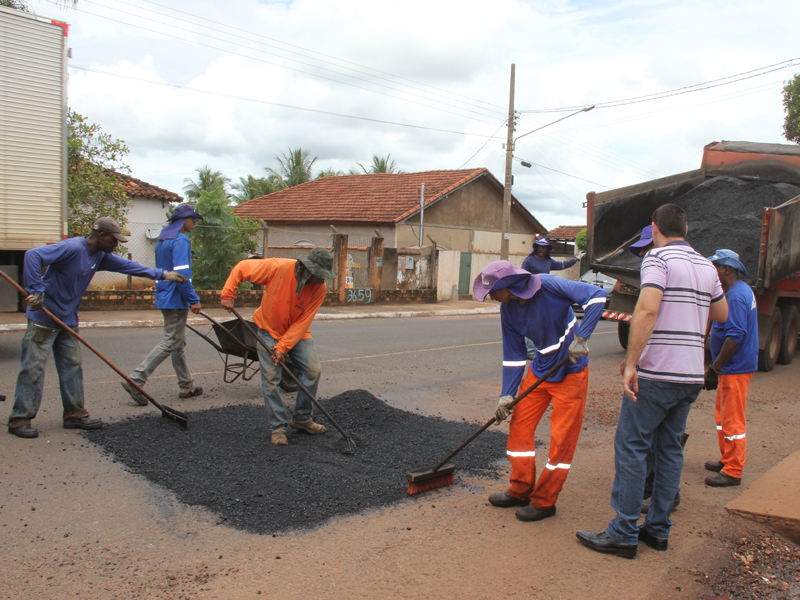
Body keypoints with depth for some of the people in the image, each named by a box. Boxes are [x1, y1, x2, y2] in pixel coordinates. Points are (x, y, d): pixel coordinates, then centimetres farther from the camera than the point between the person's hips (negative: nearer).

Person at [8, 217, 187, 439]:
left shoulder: (100, 256, 7)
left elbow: (127, 265, 15)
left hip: (68, 320, 9)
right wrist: (36, 291, -31)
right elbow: (33, 256, -28)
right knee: (33, 367, -5)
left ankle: (75, 414, 16)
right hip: (43, 317, -9)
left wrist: (161, 274, 15)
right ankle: (20, 419, 3)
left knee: (72, 366, 9)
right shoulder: (72, 248, -20)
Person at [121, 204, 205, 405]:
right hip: (176, 299, -10)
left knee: (178, 343, 14)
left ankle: (186, 386, 21)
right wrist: (194, 300, -18)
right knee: (170, 343, -7)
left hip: (164, 297, 10)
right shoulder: (181, 241, -14)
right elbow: (182, 274, -22)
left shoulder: (162, 240, 17)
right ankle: (135, 380, -9)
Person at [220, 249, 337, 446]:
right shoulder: (278, 267, -26)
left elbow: (303, 322, -17)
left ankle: (302, 419, 11)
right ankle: (278, 426, 6)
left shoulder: (319, 289, -18)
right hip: (270, 329, -3)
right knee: (271, 378, -6)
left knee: (313, 370, -7)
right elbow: (241, 268, -14)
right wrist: (228, 295, -14)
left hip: (297, 333, 3)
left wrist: (283, 347, -23)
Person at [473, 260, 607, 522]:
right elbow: (513, 355, 2)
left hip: (571, 372, -6)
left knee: (561, 438, -1)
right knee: (519, 425, 8)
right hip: (539, 370, 6)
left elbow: (597, 295, -30)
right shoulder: (508, 310, -4)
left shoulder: (549, 285, -23)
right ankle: (521, 491, 24)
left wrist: (581, 338, -36)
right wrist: (507, 395, -2)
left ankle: (544, 501, 13)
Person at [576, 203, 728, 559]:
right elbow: (722, 315, 27)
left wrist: (631, 363, -22)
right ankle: (658, 529, 20)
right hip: (692, 374, 8)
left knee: (631, 446, -1)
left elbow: (647, 310, -23)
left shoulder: (658, 258, -9)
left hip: (657, 373, -7)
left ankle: (623, 533, 2)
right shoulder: (707, 267, 14)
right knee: (669, 449, 14)